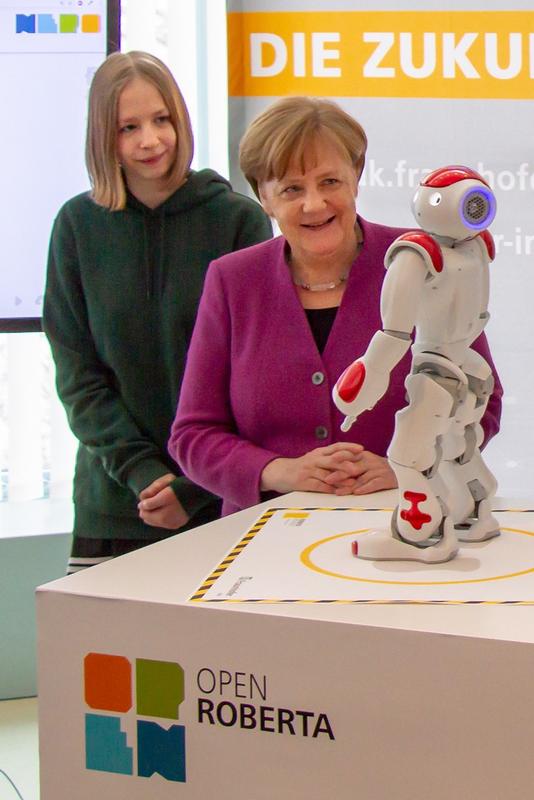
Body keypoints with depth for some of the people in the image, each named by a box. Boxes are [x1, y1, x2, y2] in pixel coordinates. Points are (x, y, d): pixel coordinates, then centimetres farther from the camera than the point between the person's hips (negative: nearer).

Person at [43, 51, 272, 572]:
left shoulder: (239, 219, -3)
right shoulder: (78, 224, 2)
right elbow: (76, 373, 2)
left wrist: (196, 485, -10)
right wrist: (140, 469, -10)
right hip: (112, 503, 2)